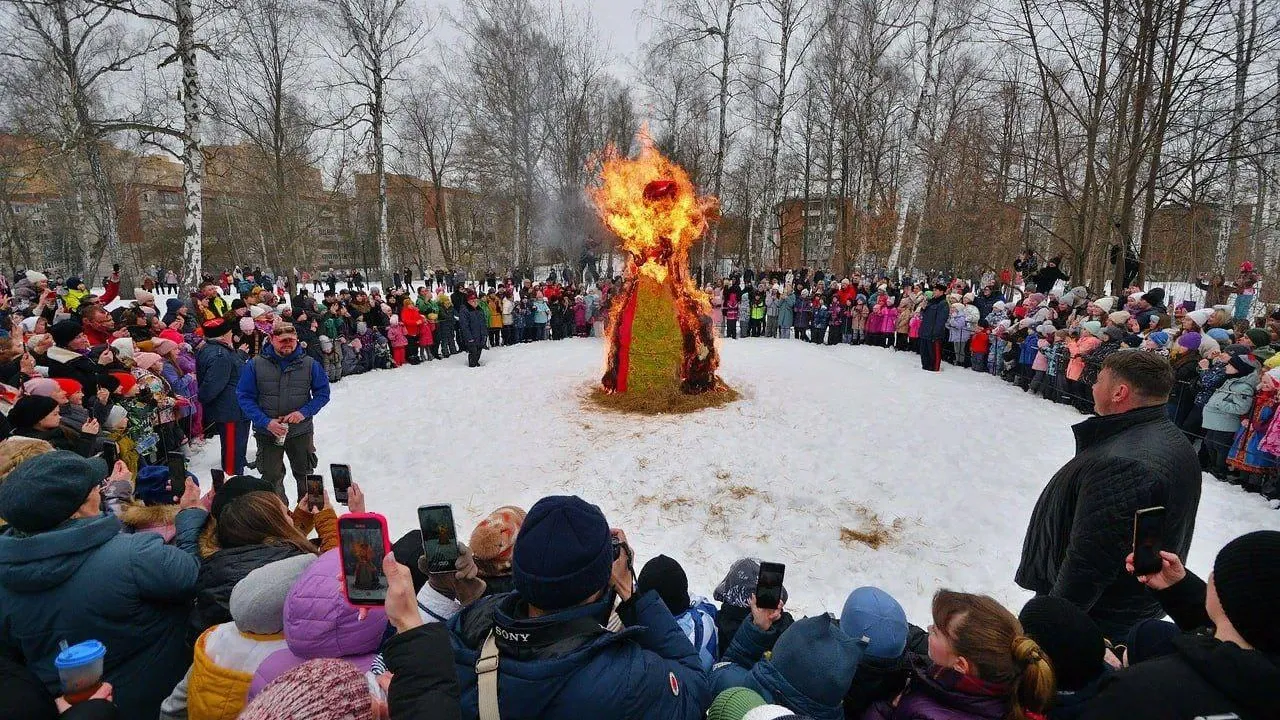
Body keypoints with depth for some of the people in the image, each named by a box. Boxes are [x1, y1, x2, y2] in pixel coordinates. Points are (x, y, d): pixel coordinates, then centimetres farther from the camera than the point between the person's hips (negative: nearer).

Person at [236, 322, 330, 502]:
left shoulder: (310, 364, -5)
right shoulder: (255, 365, -6)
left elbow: (323, 393, 0)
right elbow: (244, 397, -5)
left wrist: (304, 412, -16)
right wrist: (266, 422, -17)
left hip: (301, 431, 0)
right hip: (267, 432, 0)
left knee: (305, 474, 16)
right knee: (272, 477, 14)